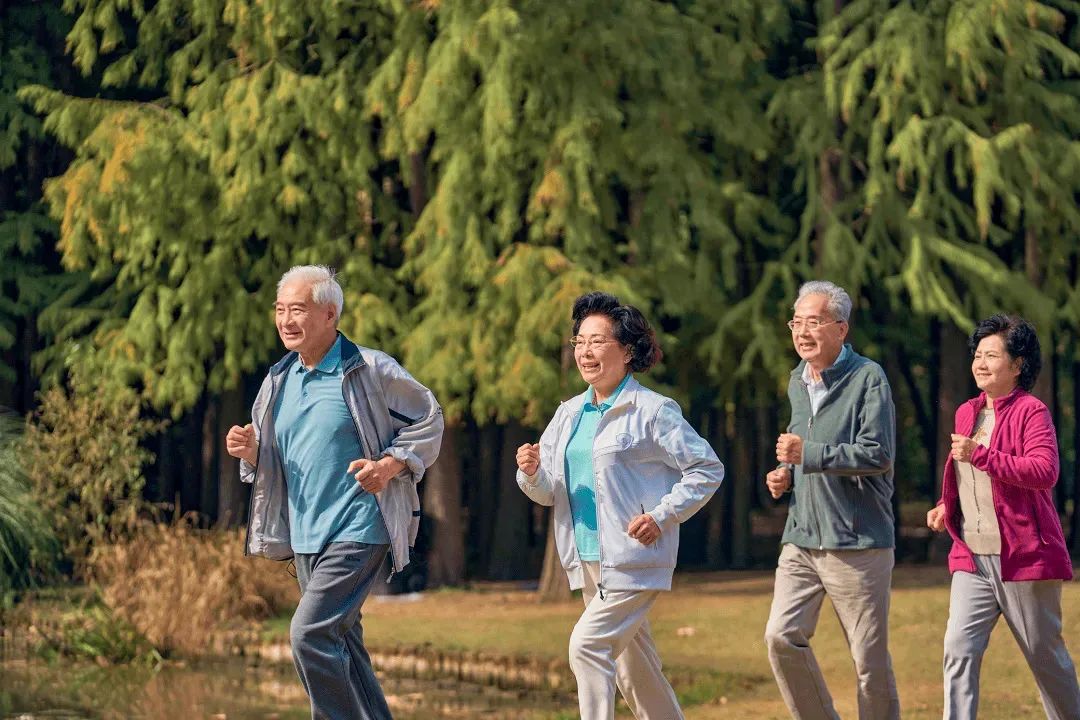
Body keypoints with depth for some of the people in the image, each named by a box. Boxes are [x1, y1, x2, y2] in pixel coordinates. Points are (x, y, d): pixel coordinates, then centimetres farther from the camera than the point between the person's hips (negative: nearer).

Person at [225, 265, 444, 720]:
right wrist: (251, 452, -3)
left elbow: (428, 418, 2)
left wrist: (391, 464, -13)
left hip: (357, 532, -7)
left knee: (310, 633, -19)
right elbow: (271, 462, 20)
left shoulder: (371, 371, -8)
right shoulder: (279, 381, 11)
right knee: (343, 647, 12)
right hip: (304, 537, 7)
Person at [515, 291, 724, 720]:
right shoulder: (569, 414, 12)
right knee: (634, 670, 14)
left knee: (587, 644, -20)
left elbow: (707, 469, -7)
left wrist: (661, 517, -15)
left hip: (634, 560, -7)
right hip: (588, 563, 7)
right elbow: (548, 492, 12)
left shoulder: (652, 411, -7)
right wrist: (532, 473, -10)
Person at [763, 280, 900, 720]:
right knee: (781, 637, -8)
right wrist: (785, 473, 10)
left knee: (870, 659, 0)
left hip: (858, 541, -6)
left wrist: (807, 454, -19)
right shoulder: (797, 383, 15)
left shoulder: (867, 378, -8)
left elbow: (878, 455, -17)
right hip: (801, 539, 6)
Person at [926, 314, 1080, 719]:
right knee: (959, 650, -10)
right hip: (972, 559, 6)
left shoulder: (1031, 412, -8)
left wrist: (980, 455, -28)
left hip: (1025, 557, -6)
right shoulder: (967, 413, 14)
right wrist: (945, 507, 10)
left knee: (1045, 656, 7)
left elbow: (1045, 472, -24)